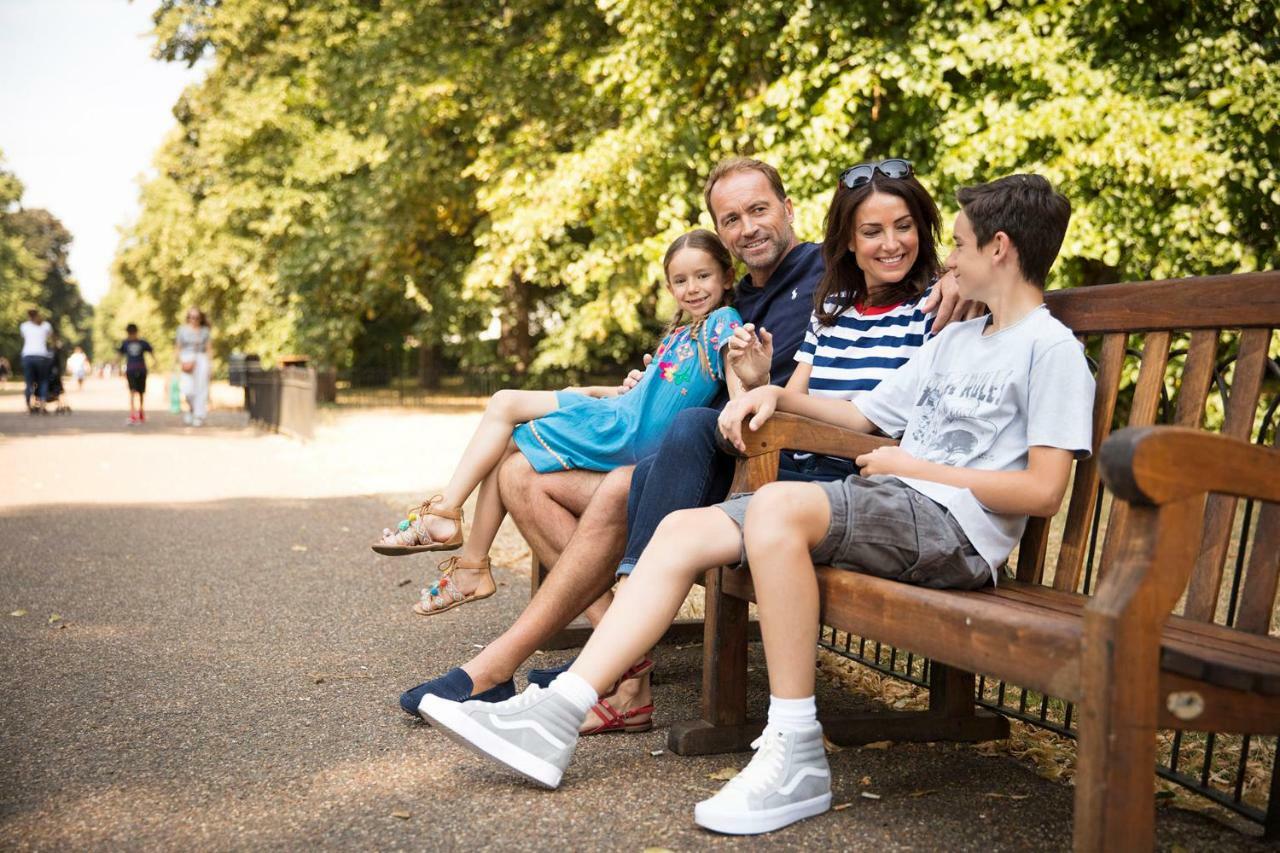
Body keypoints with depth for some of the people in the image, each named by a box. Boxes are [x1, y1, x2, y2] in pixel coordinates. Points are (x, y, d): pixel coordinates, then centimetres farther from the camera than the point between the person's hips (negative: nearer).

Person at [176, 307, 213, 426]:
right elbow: (177, 348, 8)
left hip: (201, 360, 0)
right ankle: (191, 408, 17)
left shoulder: (205, 331, 8)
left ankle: (199, 416, 2)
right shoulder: (182, 330, 7)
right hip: (187, 360, 0)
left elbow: (209, 349, 6)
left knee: (201, 389, -5)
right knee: (188, 390, -12)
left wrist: (210, 363, -4)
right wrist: (179, 362, -5)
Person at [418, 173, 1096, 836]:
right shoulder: (955, 340, 26)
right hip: (878, 505, 9)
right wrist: (779, 395, 15)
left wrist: (913, 467, -8)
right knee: (683, 529, -7)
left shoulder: (1052, 349, -2)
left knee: (776, 504, -36)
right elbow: (866, 414, 29)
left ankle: (796, 759, -28)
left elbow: (1043, 491, -12)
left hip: (956, 527, -8)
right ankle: (555, 716, -12)